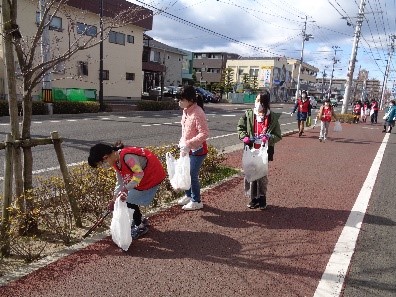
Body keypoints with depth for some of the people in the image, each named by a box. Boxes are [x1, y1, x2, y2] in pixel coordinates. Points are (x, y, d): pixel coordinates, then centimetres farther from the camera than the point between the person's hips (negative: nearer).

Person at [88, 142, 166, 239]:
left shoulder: (126, 156, -29)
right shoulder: (116, 162, 2)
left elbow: (139, 173, -33)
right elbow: (120, 182, 7)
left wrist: (126, 188, -35)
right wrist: (114, 200, 5)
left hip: (153, 176, -9)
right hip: (142, 177, 9)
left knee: (129, 200, -6)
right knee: (124, 198, 10)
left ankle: (141, 227, 14)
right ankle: (139, 220, 31)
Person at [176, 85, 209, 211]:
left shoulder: (197, 113, -23)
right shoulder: (186, 110, 3)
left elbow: (204, 134, -27)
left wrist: (188, 143, -30)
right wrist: (182, 141, 10)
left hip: (197, 149, -8)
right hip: (187, 149, 8)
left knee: (193, 175, 1)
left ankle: (196, 201, 19)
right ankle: (188, 195, 37)